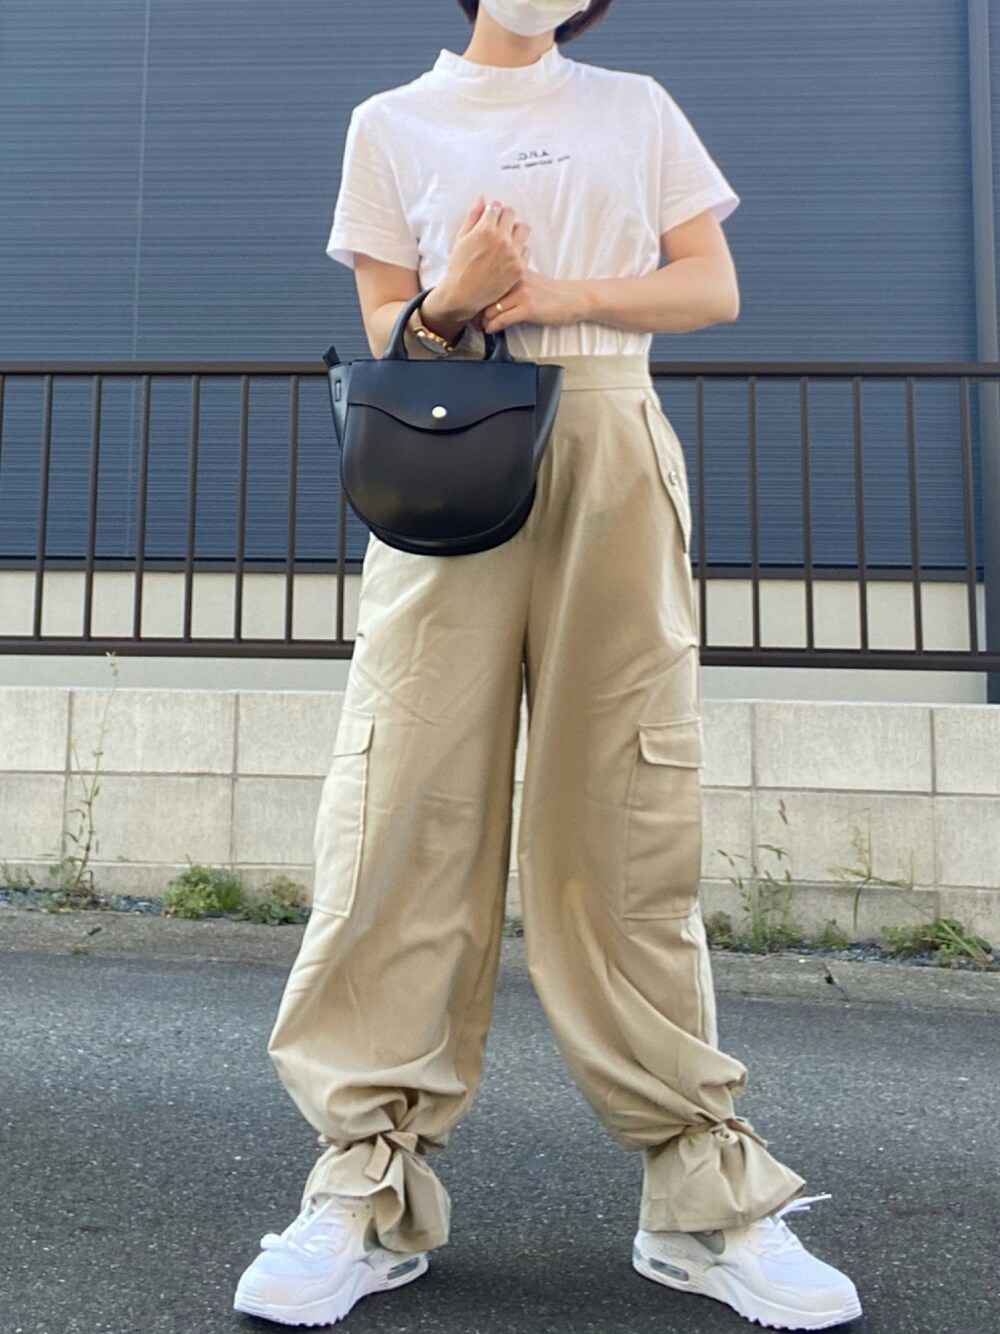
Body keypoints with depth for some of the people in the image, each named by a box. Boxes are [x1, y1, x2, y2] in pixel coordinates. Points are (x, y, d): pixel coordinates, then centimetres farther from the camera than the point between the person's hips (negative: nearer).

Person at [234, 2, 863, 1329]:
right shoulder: (392, 123, 18)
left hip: (613, 455, 1)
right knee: (408, 803, -10)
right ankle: (373, 1188, -2)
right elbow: (387, 336, 12)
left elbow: (714, 288, 12)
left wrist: (560, 291, -4)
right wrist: (451, 301, -11)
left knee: (624, 814, -5)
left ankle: (703, 1192, 2)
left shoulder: (638, 108, 21)